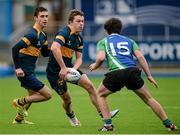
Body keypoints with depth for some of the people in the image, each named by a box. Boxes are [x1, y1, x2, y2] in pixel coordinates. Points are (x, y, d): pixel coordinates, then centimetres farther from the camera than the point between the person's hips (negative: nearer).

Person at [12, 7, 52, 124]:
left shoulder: (43, 35, 10)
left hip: (29, 71, 10)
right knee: (48, 94, -8)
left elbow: (45, 53, 21)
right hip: (25, 72, -10)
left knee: (33, 95, 29)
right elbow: (15, 48, -26)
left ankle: (19, 119, 44)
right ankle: (20, 102, 5)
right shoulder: (33, 35, -21)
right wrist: (18, 68, -27)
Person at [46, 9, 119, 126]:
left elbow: (79, 58, 8)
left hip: (68, 67, 8)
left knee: (89, 86, -5)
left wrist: (73, 68, -15)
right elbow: (54, 48, -39)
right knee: (67, 99, 1)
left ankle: (103, 113, 1)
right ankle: (70, 116, 34)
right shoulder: (64, 33, -22)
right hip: (55, 71, -8)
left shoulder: (79, 39, 6)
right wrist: (63, 68, -38)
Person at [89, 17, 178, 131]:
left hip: (116, 73, -2)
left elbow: (101, 58, 0)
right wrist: (149, 75, 11)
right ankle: (169, 124, 11)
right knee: (148, 98, 15)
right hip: (132, 71, 2)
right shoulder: (129, 41, 26)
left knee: (101, 94, 23)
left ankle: (108, 124, 13)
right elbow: (140, 57, 12)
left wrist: (94, 66, 21)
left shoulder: (103, 42, 20)